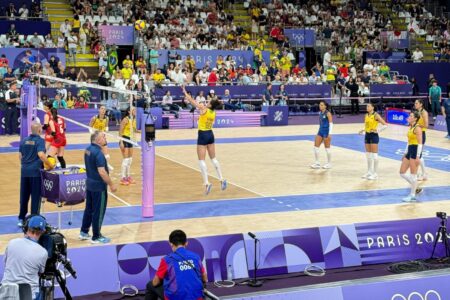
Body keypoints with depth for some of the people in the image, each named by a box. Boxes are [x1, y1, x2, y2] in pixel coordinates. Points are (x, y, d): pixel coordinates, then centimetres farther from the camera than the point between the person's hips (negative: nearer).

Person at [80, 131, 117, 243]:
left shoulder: (88, 149, 4)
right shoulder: (98, 153, -24)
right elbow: (102, 172, -26)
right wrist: (111, 184, -18)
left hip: (90, 183, 9)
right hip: (99, 186, -9)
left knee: (89, 209, 19)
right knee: (98, 212, 3)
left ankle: (84, 232, 29)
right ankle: (96, 237, 13)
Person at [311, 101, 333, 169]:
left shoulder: (328, 113, -12)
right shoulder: (320, 113, 9)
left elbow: (331, 123, -15)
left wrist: (329, 134, -22)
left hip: (326, 131, -8)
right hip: (320, 131, 8)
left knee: (327, 148, 1)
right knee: (316, 147, 3)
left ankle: (329, 164, 13)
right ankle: (317, 163, 10)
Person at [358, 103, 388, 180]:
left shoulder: (376, 115, -11)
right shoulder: (366, 115, 10)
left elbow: (385, 125, -13)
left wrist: (377, 130, -18)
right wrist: (363, 130, 7)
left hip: (373, 135, -7)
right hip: (367, 135, 7)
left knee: (374, 155, -5)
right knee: (368, 155, 11)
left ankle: (375, 173, 0)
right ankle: (369, 172, 19)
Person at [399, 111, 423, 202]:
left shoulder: (417, 128, -14)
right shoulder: (410, 127, 14)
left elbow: (420, 143, -17)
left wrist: (417, 157, -21)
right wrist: (405, 154, 20)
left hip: (415, 151, -10)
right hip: (409, 151, 10)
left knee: (413, 175, -3)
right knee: (402, 173, 9)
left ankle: (412, 196, 5)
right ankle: (416, 188, 20)